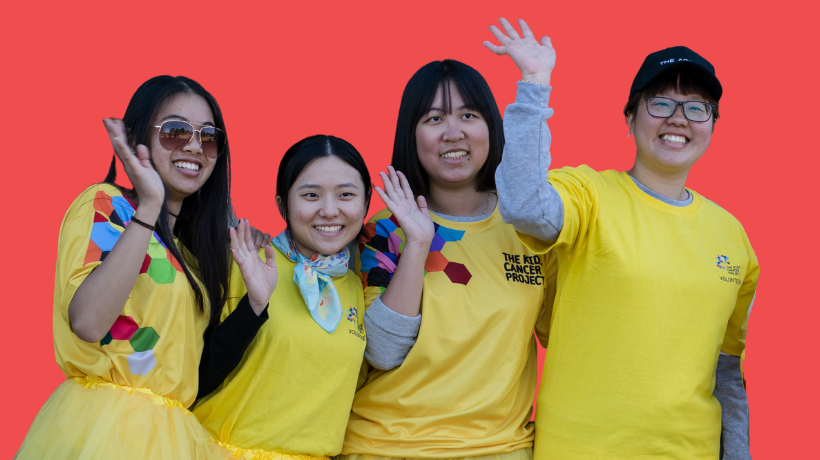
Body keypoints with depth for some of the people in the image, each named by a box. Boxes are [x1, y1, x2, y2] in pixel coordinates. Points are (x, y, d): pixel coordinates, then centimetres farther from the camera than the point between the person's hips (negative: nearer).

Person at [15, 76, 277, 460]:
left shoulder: (195, 244, 15)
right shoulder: (104, 204, -4)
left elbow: (198, 364, 13)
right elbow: (87, 322, -21)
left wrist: (255, 302, 3)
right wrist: (149, 207, -21)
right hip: (100, 426, -6)